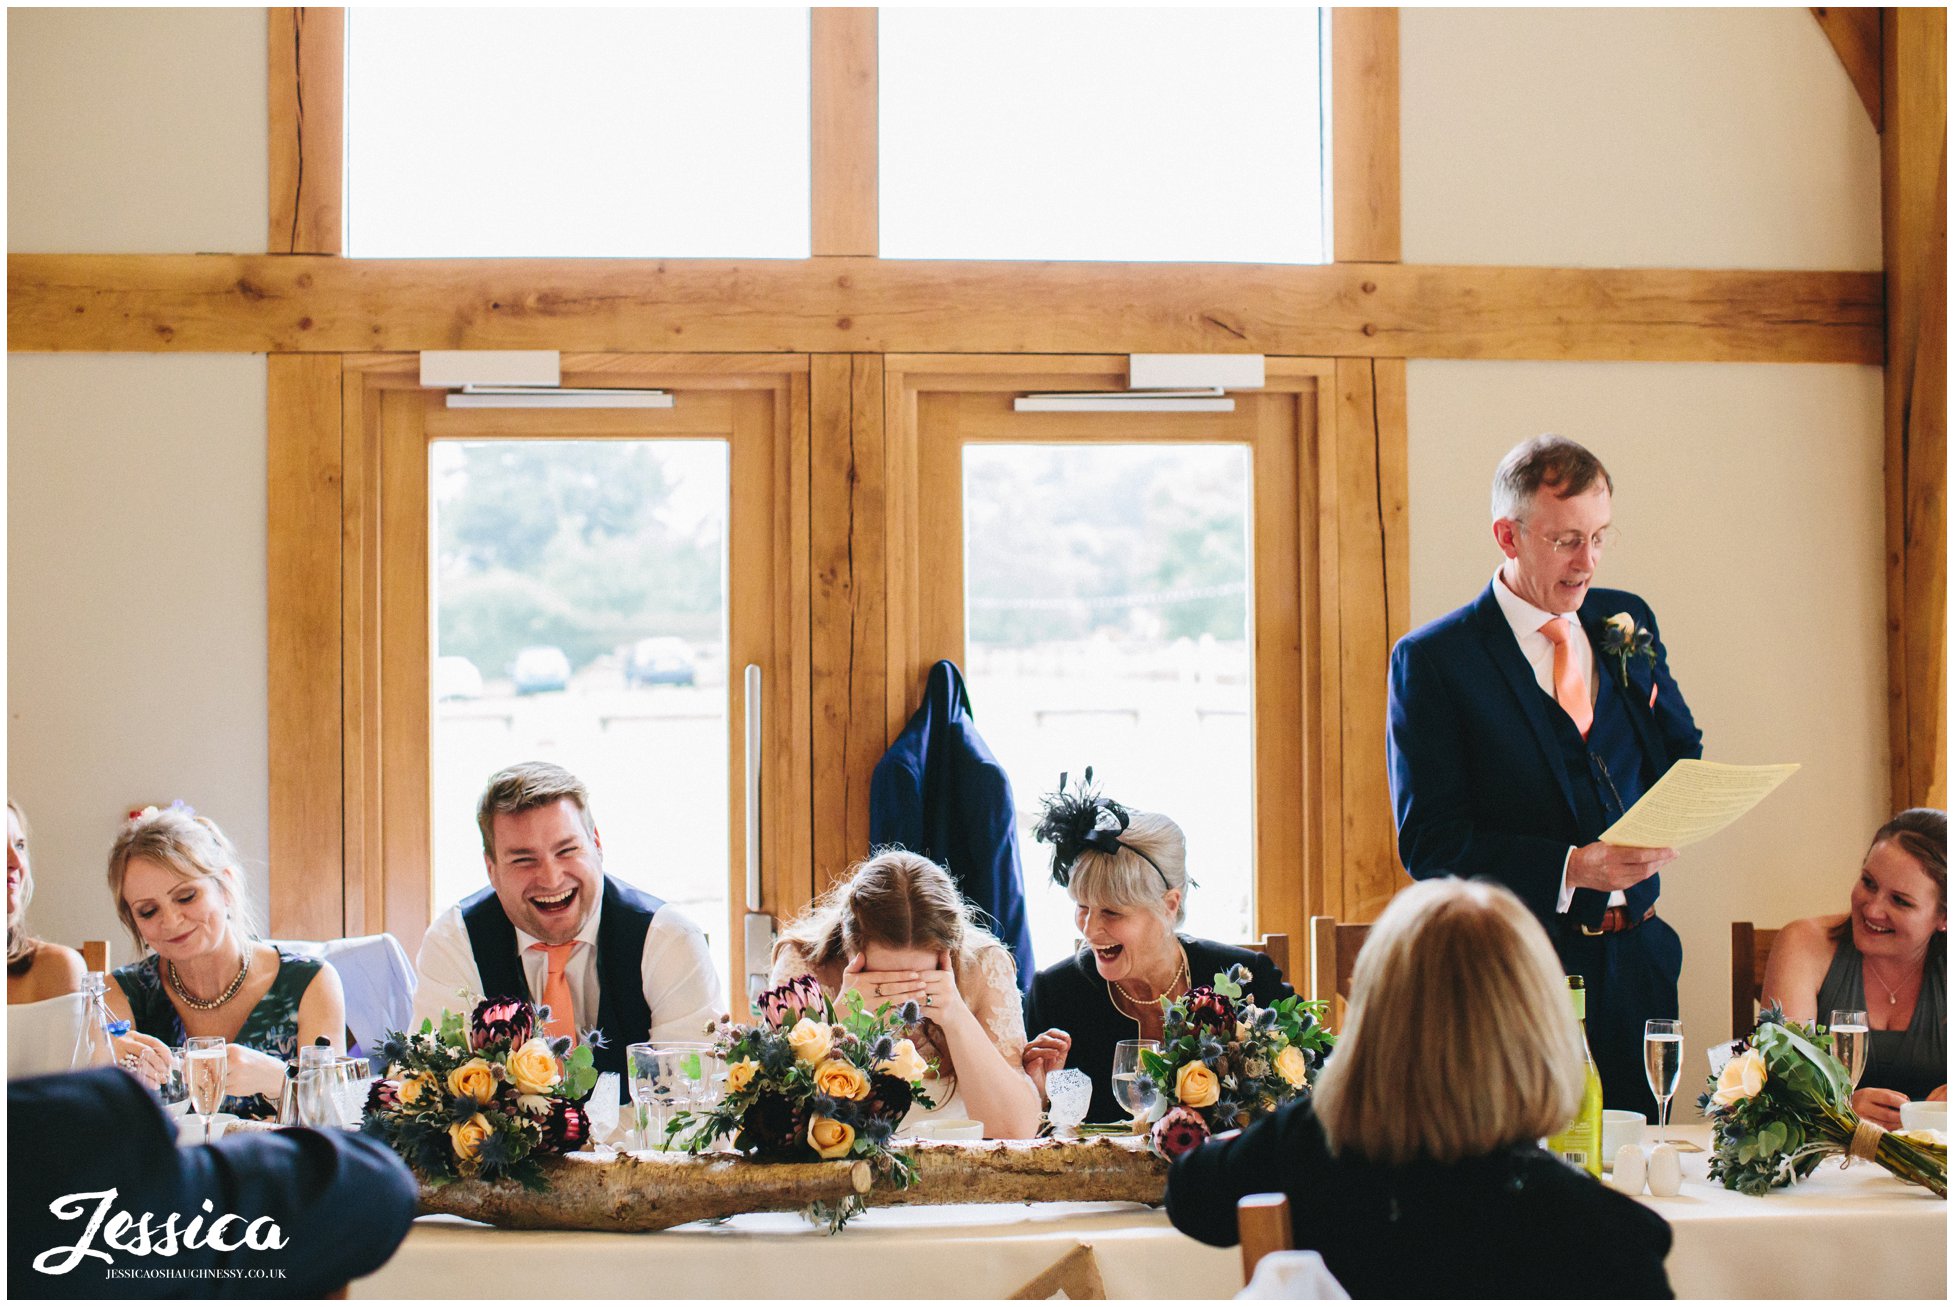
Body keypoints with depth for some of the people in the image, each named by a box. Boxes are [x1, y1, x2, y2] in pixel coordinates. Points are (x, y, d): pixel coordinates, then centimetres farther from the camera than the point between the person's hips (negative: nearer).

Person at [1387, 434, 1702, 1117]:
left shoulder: (1628, 623, 10)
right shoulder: (1431, 660, -7)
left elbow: (1682, 750, 19)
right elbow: (1428, 841, -11)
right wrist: (1571, 867, -22)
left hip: (1637, 961, 5)